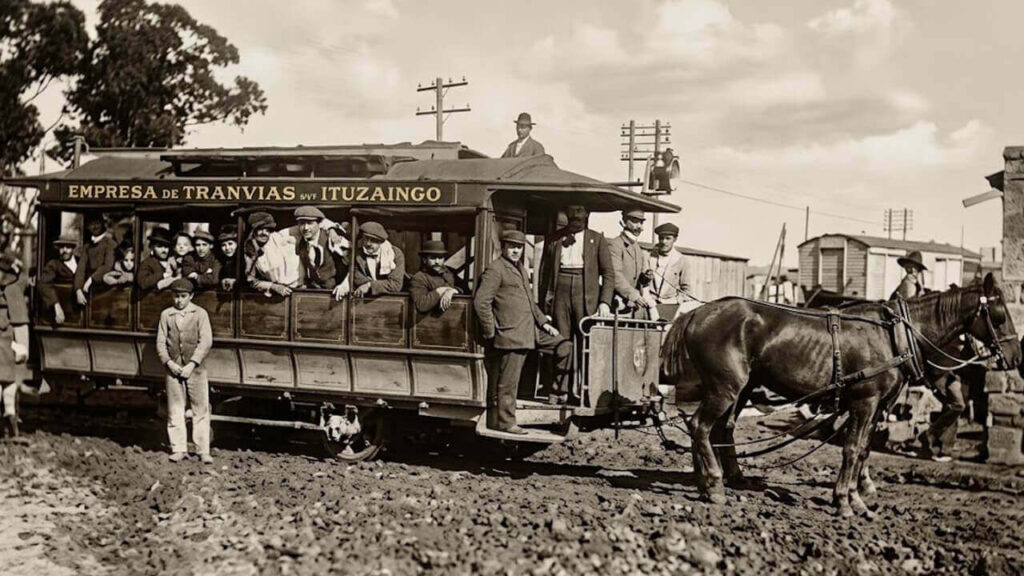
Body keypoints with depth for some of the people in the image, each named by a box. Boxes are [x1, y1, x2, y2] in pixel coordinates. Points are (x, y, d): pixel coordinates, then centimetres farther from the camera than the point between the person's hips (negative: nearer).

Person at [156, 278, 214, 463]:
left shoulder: (200, 314, 1)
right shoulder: (166, 314, 7)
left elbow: (206, 342, -5)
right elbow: (160, 342, 6)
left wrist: (192, 364, -13)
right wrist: (169, 362, -9)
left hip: (195, 369, -2)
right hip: (173, 368, 2)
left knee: (201, 410, -1)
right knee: (175, 411, 4)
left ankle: (203, 451, 4)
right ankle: (179, 449, 13)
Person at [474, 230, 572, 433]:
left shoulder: (520, 270, 21)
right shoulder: (495, 269, -9)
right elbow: (480, 302, -17)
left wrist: (544, 322, 17)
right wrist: (490, 333, -14)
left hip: (532, 331, 9)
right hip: (511, 334, -9)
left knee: (564, 346, 4)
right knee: (507, 381, -3)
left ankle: (559, 391, 13)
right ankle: (503, 422, 7)